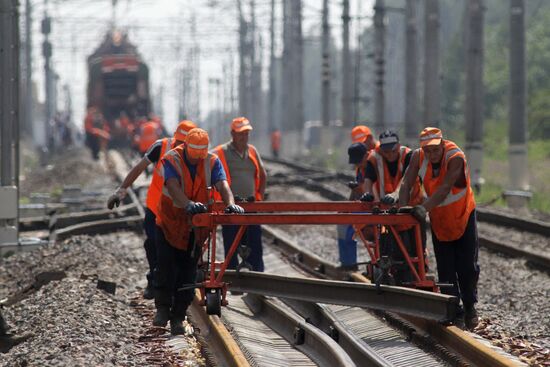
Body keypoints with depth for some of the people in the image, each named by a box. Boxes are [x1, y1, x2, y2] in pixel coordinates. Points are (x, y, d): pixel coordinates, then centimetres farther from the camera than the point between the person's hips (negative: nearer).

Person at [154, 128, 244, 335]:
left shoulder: (212, 162, -5)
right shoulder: (171, 160, -15)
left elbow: (222, 184, -19)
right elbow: (173, 186, -32)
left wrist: (230, 203, -41)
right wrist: (188, 204, -51)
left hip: (195, 228, 3)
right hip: (169, 224, -3)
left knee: (188, 272, 4)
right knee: (166, 268, -9)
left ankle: (178, 318, 12)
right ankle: (163, 308, 9)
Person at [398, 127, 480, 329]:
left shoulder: (456, 157, -27)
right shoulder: (418, 157, -14)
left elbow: (445, 188, -38)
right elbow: (406, 184, -18)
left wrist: (424, 207, -50)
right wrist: (403, 208, -35)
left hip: (463, 216, -3)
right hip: (439, 219, 3)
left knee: (467, 267, 1)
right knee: (445, 270, 2)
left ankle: (470, 307, 18)